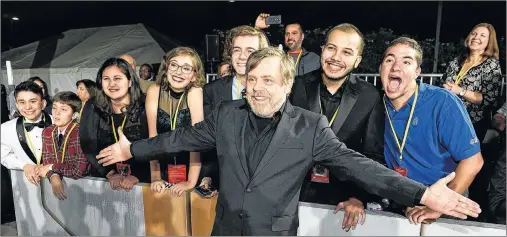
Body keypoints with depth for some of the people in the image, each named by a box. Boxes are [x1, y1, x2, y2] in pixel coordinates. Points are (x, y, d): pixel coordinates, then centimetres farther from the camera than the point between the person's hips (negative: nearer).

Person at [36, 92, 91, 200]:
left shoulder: (80, 133, -19)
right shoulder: (47, 132, 2)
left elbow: (79, 171, -21)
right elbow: (47, 162, 2)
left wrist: (52, 167, -9)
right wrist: (54, 176, -19)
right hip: (60, 181, 4)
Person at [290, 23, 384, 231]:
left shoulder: (370, 97, -5)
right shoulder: (297, 86, -6)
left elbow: (373, 156, -2)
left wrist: (359, 197, -12)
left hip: (342, 200, 0)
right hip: (294, 192, 1)